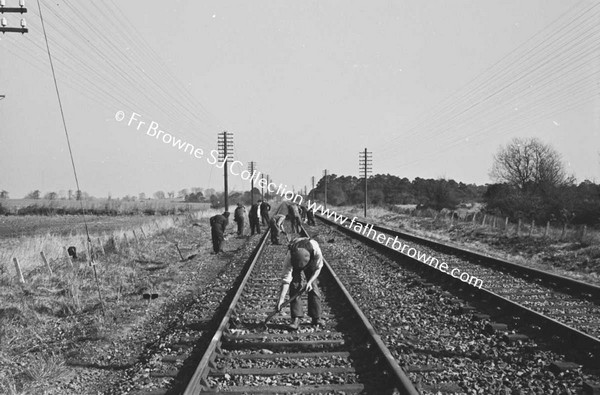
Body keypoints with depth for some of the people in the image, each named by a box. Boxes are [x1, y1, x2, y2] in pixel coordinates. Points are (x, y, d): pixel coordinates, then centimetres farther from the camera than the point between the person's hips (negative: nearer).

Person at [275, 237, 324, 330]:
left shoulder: (316, 250, -42)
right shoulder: (290, 256, -41)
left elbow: (318, 268, -21)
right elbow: (286, 278, -39)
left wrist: (310, 282, -31)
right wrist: (281, 298, -43)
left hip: (311, 262, 1)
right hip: (294, 263, 0)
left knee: (313, 287, -6)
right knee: (294, 287, -14)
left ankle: (316, 318, 4)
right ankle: (296, 319, -12)